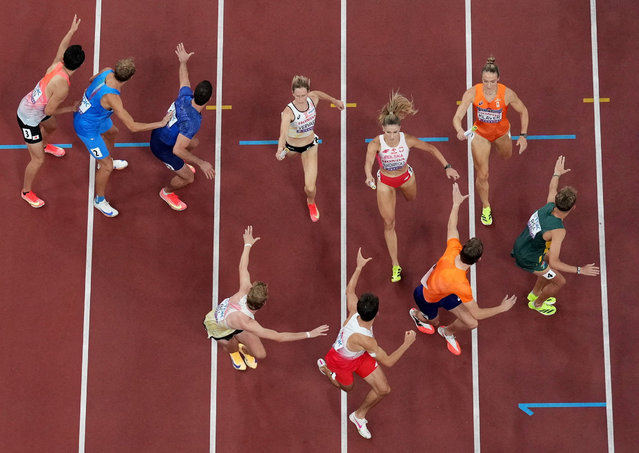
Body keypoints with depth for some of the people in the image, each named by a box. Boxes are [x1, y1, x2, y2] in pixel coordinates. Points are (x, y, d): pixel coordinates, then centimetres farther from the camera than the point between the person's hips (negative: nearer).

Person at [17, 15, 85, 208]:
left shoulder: (57, 64, -16)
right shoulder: (62, 86, -37)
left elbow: (62, 47, 6)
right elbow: (49, 110, -26)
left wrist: (72, 30, 12)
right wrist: (71, 108, -12)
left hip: (30, 105, 9)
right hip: (29, 119, -9)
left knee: (52, 126, 38)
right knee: (38, 159, 4)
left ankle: (45, 145, 74)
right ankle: (26, 192, 27)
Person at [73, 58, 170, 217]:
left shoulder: (107, 71, -20)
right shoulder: (112, 97, -43)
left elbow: (92, 80, 6)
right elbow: (133, 127, -39)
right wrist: (161, 123, -32)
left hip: (87, 113, 9)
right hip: (87, 129, -9)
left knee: (112, 132, 37)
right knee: (107, 167, 4)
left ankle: (105, 161, 65)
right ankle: (99, 200, 28)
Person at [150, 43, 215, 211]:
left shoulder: (185, 96, -20)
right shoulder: (191, 122, -42)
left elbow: (184, 79, 3)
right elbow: (177, 150, -41)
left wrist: (183, 62, 22)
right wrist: (201, 163, -37)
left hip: (159, 132, 8)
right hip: (163, 147, -8)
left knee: (194, 143, 31)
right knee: (188, 178, 8)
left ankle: (178, 165, 59)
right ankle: (167, 192, 40)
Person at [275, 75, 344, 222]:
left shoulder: (313, 99, -24)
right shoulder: (289, 111, -38)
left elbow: (318, 93, 2)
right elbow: (283, 133, -54)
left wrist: (335, 101, 16)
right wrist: (280, 150, -72)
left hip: (310, 146, 1)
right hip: (291, 146, -1)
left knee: (310, 187, -4)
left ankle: (311, 202, 34)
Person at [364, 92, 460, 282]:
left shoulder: (407, 140, -28)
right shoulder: (376, 143, -32)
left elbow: (431, 148, -16)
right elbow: (368, 161, -47)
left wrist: (447, 167, -21)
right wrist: (369, 176, -68)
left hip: (405, 177, 2)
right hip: (385, 182, -2)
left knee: (412, 199, 34)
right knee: (389, 224, -2)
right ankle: (395, 265, 9)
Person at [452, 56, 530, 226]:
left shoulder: (507, 94, -30)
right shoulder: (472, 93, -31)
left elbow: (523, 111, -12)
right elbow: (457, 117, -32)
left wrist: (523, 135, -17)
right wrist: (460, 131, -54)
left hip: (501, 132, 1)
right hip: (480, 133, -1)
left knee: (506, 156, 32)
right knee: (482, 175, 0)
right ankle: (485, 207, 28)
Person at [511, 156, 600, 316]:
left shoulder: (549, 206, -16)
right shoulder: (558, 231, -36)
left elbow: (552, 190, 10)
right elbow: (554, 263, -35)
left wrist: (557, 173, 27)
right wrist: (580, 270, -30)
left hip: (519, 247, 7)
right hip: (529, 260, -7)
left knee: (550, 260, 31)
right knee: (559, 282, 14)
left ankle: (535, 293, 52)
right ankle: (537, 304, 41)